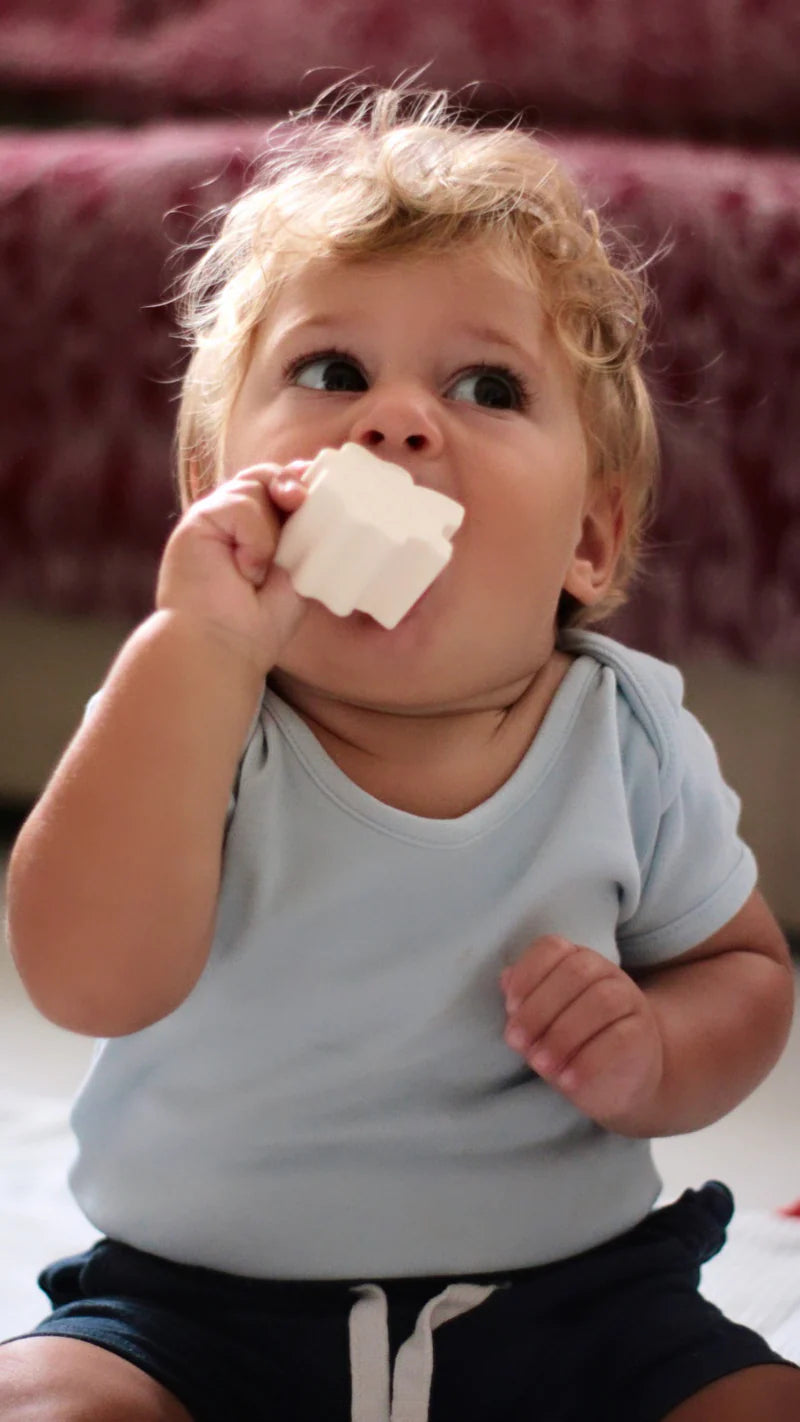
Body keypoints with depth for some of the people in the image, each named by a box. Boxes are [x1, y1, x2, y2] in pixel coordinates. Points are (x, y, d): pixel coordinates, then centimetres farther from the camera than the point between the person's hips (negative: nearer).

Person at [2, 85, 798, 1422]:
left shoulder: (632, 742, -3)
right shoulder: (186, 711, -10)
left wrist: (655, 1051, -14)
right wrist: (198, 648, -31)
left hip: (575, 1300, 2)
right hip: (196, 1303, -1)